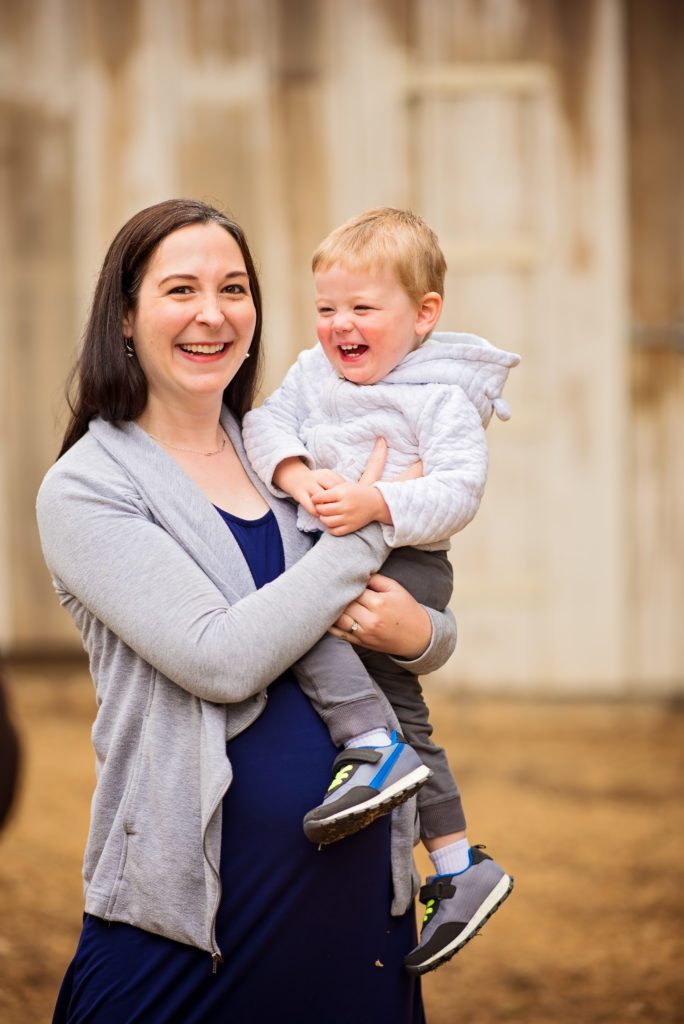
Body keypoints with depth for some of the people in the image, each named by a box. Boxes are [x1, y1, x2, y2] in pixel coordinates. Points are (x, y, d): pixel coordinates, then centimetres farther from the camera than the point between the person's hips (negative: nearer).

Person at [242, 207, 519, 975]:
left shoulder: (444, 398, -13)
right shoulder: (314, 372, 7)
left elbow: (457, 493, -21)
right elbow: (267, 420, -2)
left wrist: (377, 504, -34)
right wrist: (294, 472, -21)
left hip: (406, 563, -8)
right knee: (400, 705, 15)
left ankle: (373, 748, -30)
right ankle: (458, 867, 25)